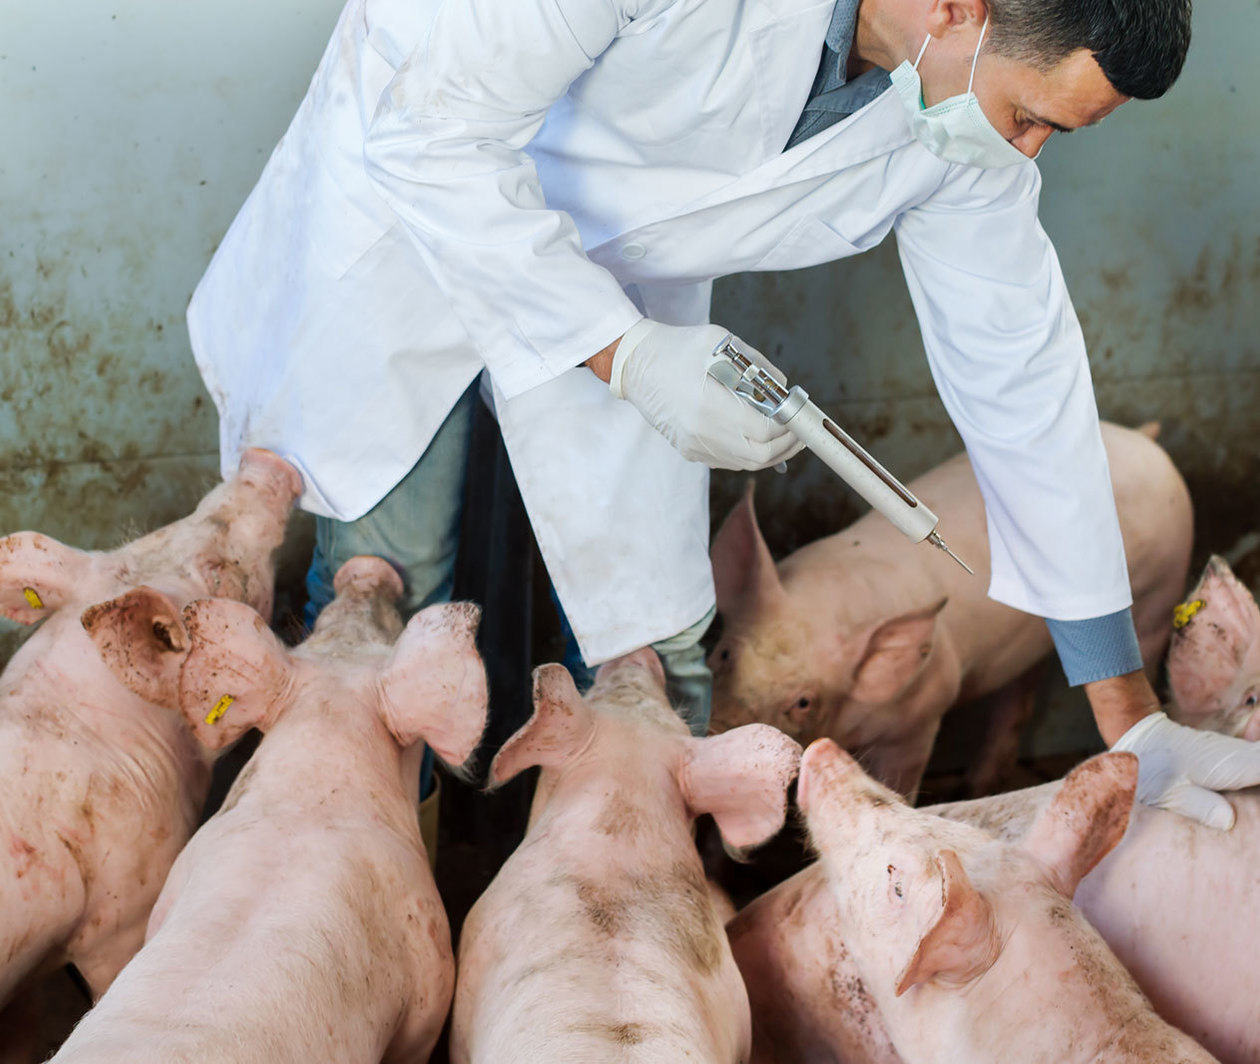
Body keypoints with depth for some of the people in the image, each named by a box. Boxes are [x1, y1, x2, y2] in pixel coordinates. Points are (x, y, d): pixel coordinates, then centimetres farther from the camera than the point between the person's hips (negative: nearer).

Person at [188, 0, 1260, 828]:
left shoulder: (979, 110, -17)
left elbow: (1024, 377, -7)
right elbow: (430, 118, -34)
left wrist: (1132, 723, -5)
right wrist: (626, 354, -37)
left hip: (623, 262, 5)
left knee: (650, 642, 0)